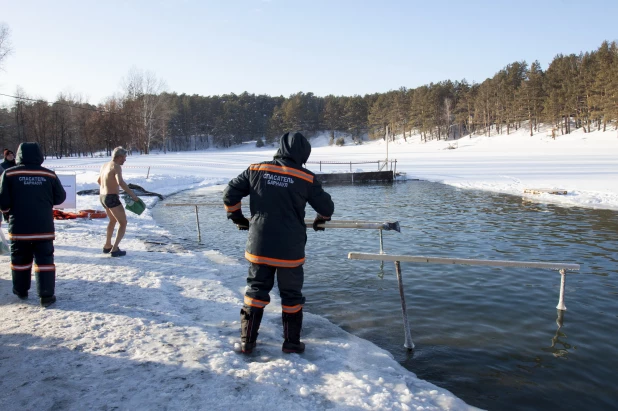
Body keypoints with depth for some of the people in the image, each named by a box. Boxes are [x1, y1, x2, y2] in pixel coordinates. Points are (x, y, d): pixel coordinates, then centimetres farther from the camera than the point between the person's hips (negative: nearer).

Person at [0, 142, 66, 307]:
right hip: (44, 227, 0)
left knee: (20, 260, 17)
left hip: (19, 227, 0)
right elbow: (60, 197, 6)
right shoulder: (49, 174, -2)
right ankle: (46, 296, 0)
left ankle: (21, 291, 30)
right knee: (45, 260, 3)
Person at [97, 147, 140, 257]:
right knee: (123, 223, 1)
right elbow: (121, 182, -33)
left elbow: (99, 181, 29)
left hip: (102, 197, 9)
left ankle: (107, 246, 35)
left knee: (113, 220, 29)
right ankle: (115, 249, -6)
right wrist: (132, 195, -29)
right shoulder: (116, 167, -16)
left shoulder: (104, 165, 12)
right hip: (112, 199, -9)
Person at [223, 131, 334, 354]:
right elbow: (327, 208, 1)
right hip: (290, 250, -2)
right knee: (291, 295, 14)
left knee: (256, 290, 16)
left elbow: (230, 193, 3)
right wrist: (320, 221, 24)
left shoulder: (256, 170, -1)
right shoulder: (306, 178, -7)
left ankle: (247, 341, 20)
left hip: (259, 247, 2)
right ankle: (291, 342, 24)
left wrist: (238, 218, 18)